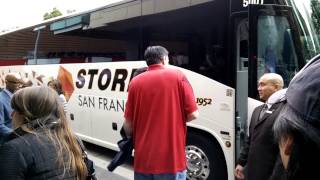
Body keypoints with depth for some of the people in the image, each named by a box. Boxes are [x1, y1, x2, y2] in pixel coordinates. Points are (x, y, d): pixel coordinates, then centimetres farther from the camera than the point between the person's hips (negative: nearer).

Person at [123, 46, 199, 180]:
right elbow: (193, 114, -6)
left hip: (143, 159, 3)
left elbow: (128, 124, 3)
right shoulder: (177, 76, -2)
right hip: (172, 159, -2)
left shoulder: (135, 82, 3)